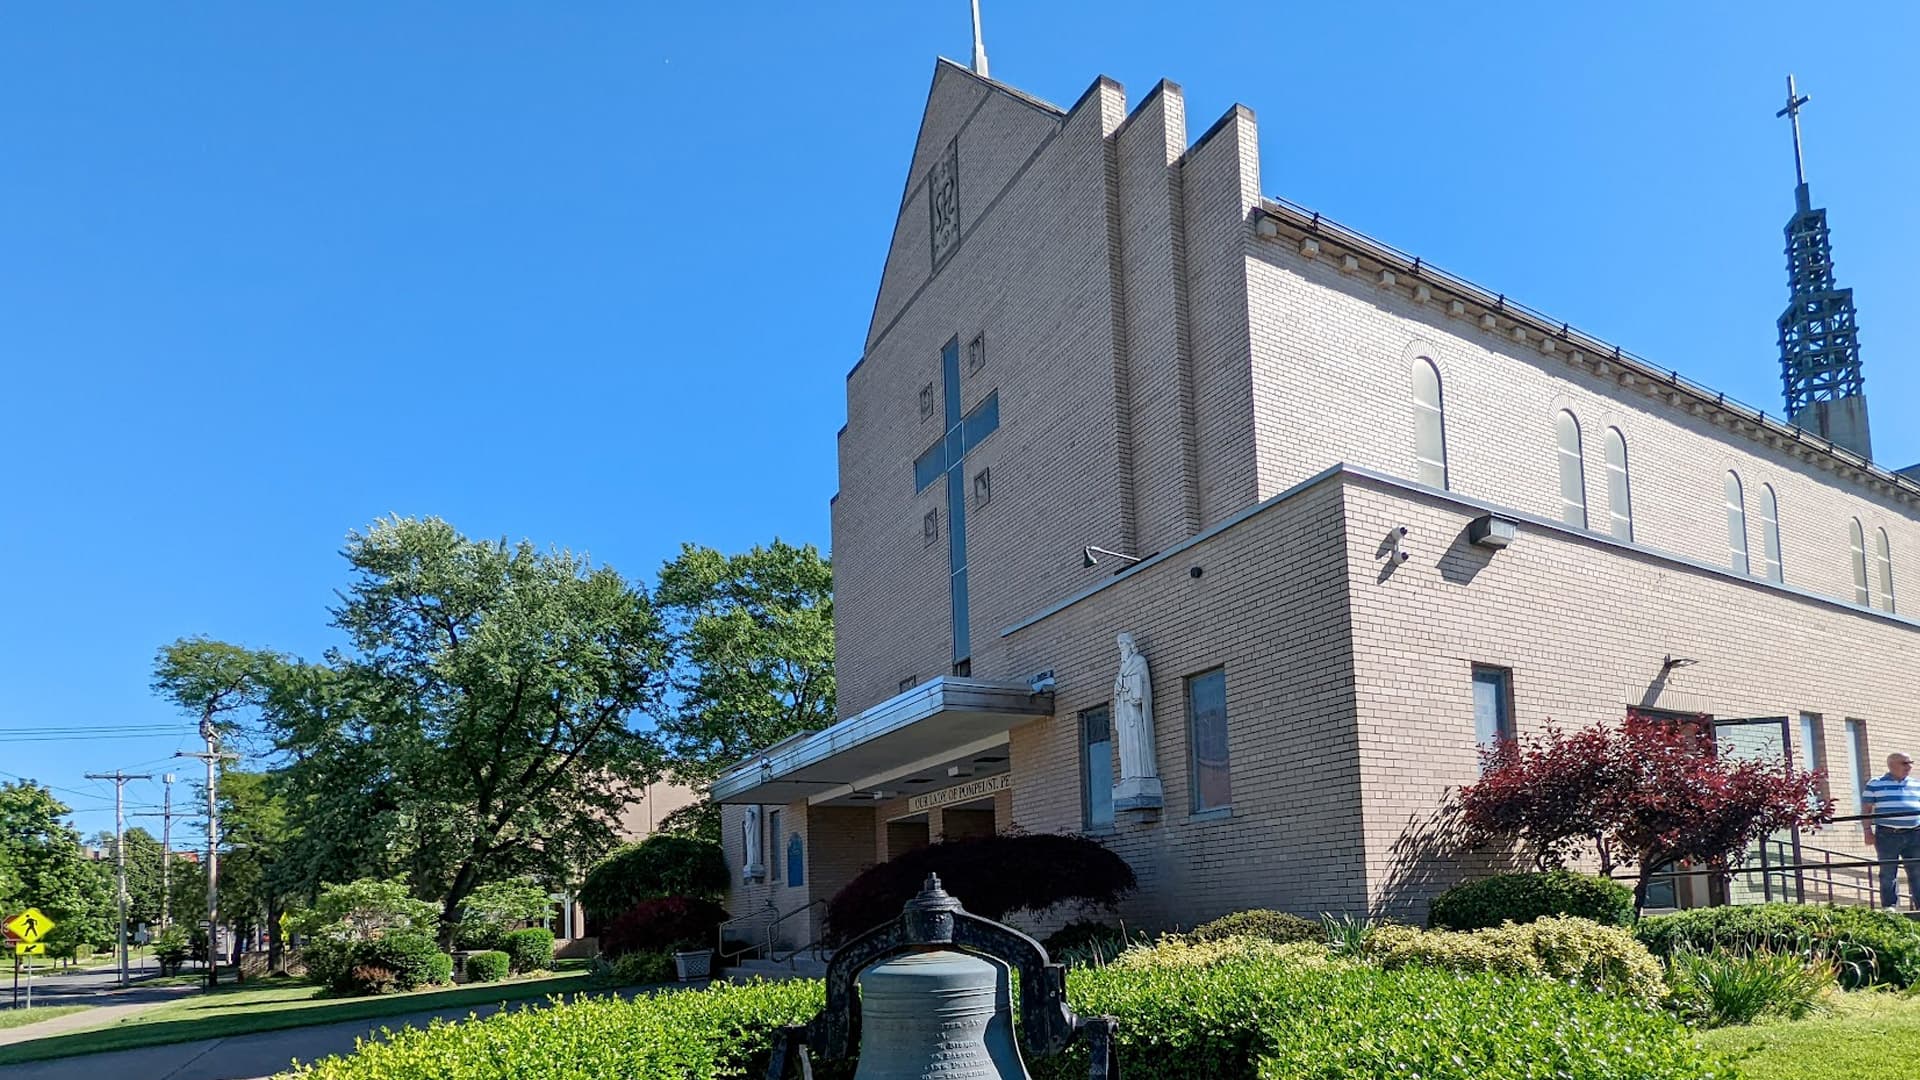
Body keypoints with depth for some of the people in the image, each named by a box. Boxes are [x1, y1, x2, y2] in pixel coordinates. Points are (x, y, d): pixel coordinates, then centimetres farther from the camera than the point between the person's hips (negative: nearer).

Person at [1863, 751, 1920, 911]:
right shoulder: (1875, 785, 6)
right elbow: (1866, 809, 5)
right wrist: (1868, 831, -4)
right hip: (1887, 835, -3)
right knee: (1888, 873, -1)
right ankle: (1889, 907, 1)